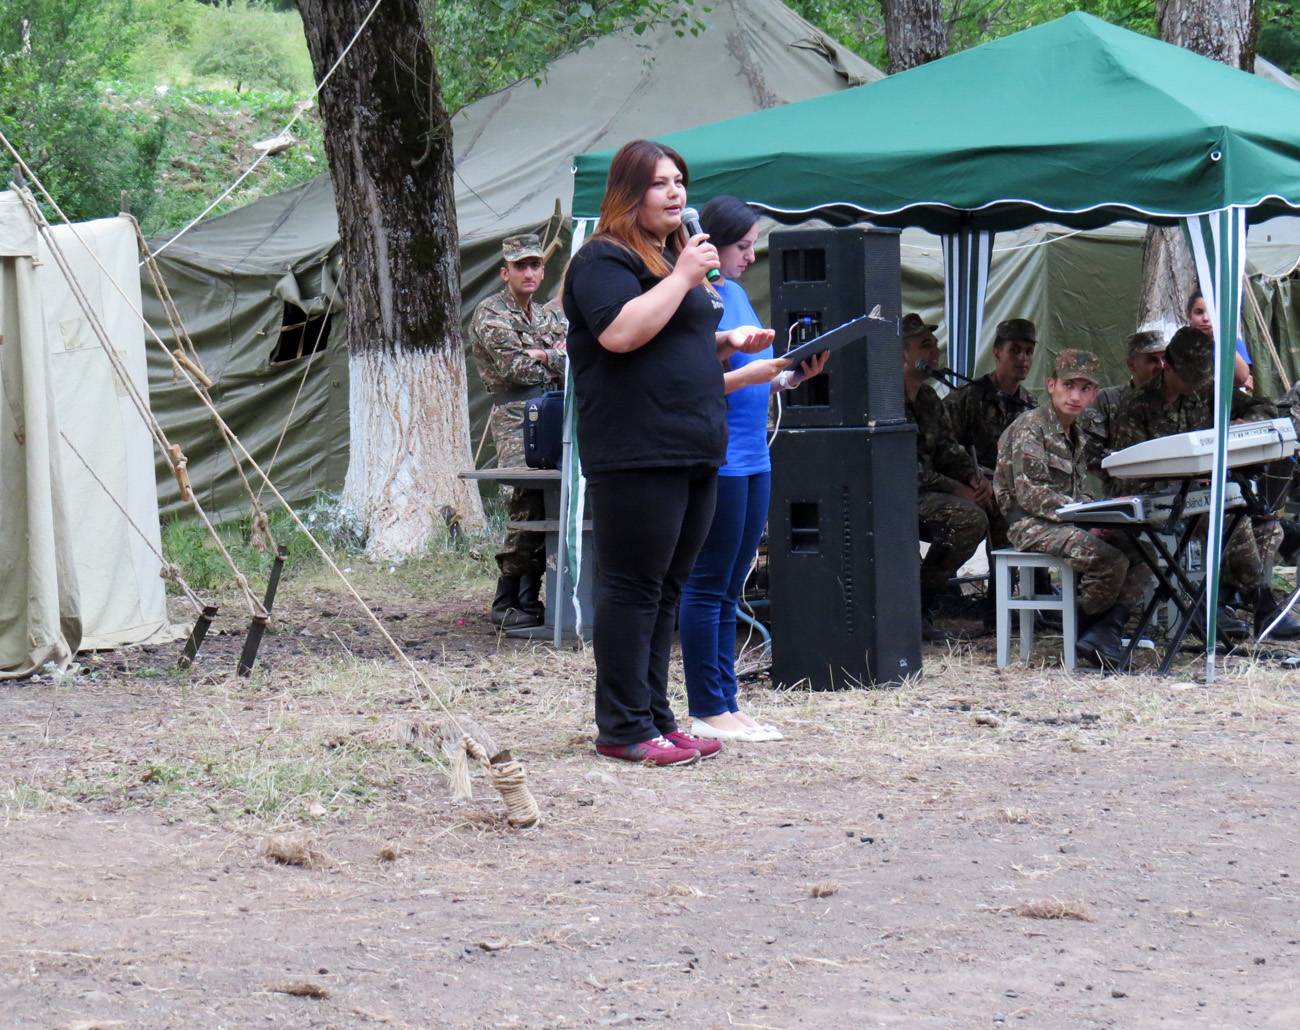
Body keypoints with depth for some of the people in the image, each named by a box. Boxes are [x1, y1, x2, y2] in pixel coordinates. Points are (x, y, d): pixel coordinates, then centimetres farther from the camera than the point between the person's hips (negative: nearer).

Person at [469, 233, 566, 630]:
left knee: (549, 512, 0)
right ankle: (507, 605, -10)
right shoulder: (490, 315, 3)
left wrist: (542, 355, -4)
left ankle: (529, 600, 6)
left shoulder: (550, 318, 24)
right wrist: (555, 364, 4)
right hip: (516, 420, -6)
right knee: (527, 513, -16)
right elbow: (513, 367, -8)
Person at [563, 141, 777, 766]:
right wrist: (683, 278, -19)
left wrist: (731, 342, 16)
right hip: (636, 452, -10)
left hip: (693, 453, 10)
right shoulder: (605, 260, -7)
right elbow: (620, 332, -24)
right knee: (632, 589, -7)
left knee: (667, 589, 12)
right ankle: (623, 728, -4)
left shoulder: (675, 256, 23)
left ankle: (655, 718, 18)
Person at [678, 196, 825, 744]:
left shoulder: (736, 293, 16)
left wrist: (792, 377, 8)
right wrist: (748, 375, -21)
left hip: (751, 459, 9)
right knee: (708, 587, -4)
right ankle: (707, 711, 0)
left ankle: (726, 704, 16)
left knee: (729, 590, 12)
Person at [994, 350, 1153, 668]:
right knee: (1109, 559, -28)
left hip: (1068, 521, 9)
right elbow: (1030, 493, -19)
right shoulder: (1030, 428, -10)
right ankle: (1084, 631, -7)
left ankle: (1103, 631, -16)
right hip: (1032, 524, -9)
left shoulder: (1077, 436, 18)